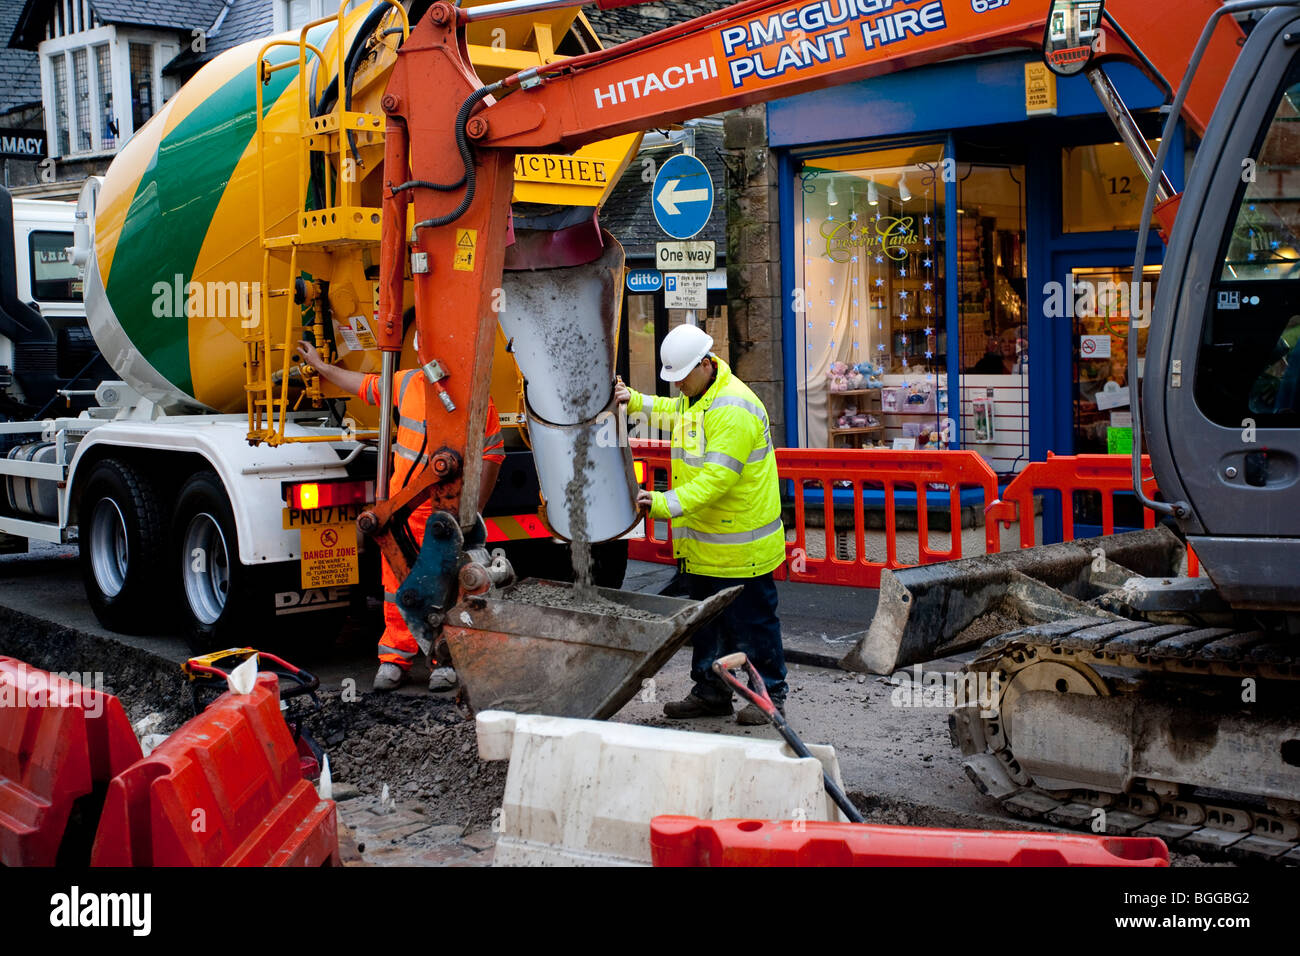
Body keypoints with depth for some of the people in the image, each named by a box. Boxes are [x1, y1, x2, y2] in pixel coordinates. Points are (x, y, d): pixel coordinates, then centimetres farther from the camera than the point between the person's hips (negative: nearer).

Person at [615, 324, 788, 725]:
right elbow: (675, 409, 35)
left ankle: (770, 694, 19)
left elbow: (717, 478, -31)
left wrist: (666, 504, -35)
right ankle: (710, 692, 30)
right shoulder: (693, 396, 8)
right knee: (706, 618, 18)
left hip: (740, 544, -9)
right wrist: (634, 400, 25)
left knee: (752, 622, 4)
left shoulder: (733, 409, -24)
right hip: (701, 540, 9)